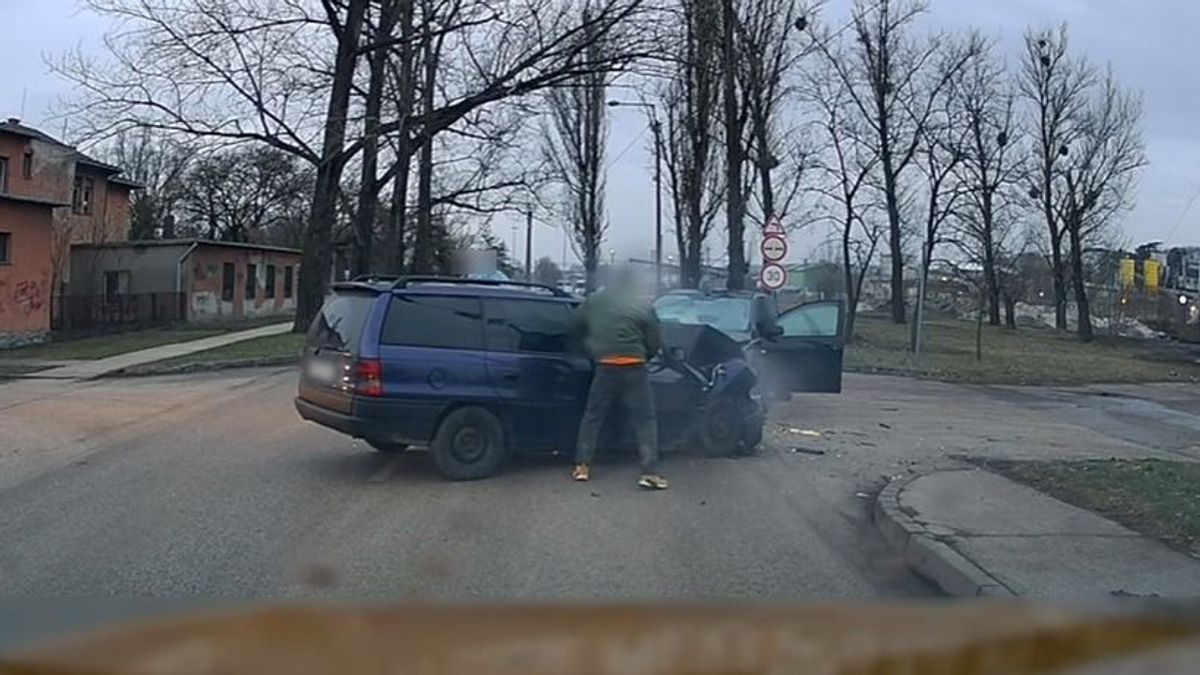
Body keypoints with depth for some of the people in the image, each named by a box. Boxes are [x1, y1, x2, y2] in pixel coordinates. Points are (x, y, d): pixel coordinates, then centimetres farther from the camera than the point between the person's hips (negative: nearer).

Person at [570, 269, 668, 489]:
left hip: (605, 368, 2)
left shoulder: (594, 302, 9)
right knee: (645, 421, 3)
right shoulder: (642, 307, 3)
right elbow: (655, 343, 5)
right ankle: (650, 472, -4)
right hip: (634, 369, -2)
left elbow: (577, 323, 20)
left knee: (592, 417, 17)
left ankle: (581, 466, 17)